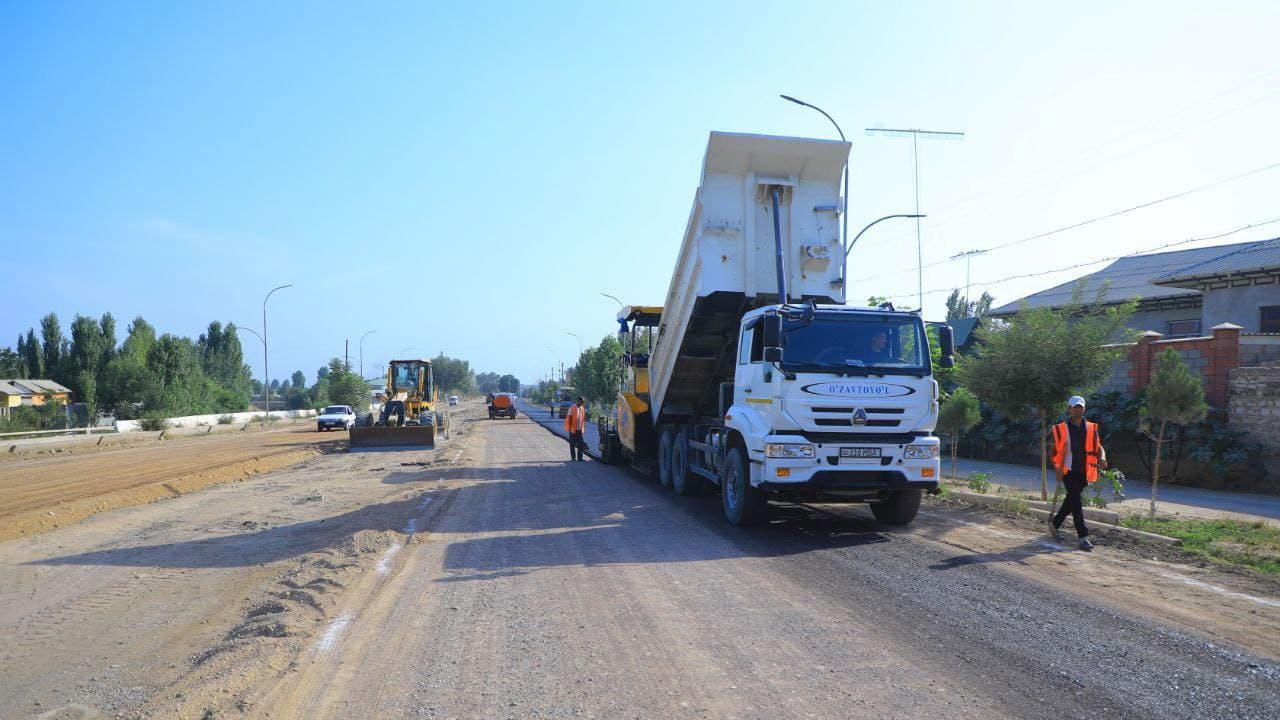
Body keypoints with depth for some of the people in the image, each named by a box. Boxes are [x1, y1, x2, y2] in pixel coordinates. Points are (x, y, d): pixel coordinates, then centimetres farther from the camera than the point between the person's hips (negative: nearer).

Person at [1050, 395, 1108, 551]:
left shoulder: (1091, 428, 7)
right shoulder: (1062, 429, -2)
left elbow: (1098, 446, 4)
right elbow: (1055, 451, 3)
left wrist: (1102, 458, -17)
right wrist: (1057, 468, -9)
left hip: (1083, 472, 4)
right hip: (1068, 471, -4)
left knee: (1071, 501, 15)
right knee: (1076, 502, -10)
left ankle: (1054, 524, 35)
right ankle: (1083, 537, -9)